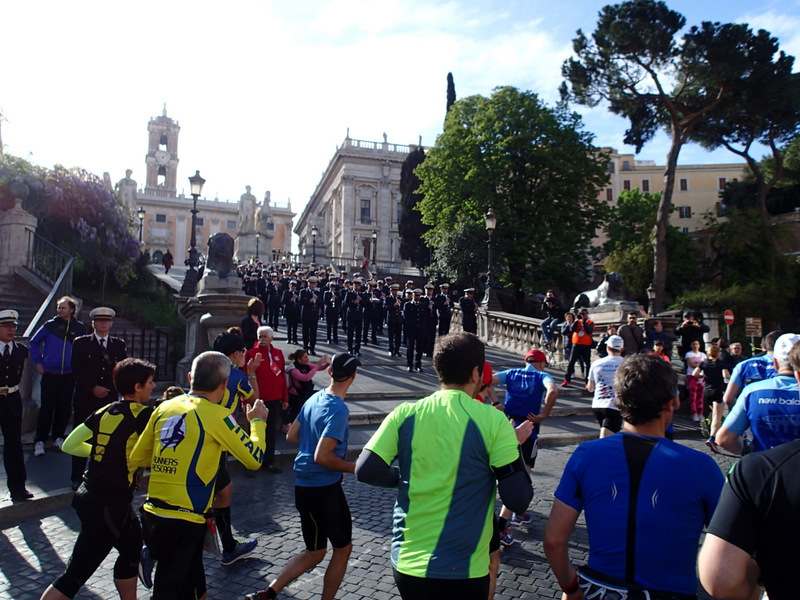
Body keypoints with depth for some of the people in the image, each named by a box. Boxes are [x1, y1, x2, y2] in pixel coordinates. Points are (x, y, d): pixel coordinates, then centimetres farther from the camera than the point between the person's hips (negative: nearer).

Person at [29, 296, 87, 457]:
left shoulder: (80, 328, 2)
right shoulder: (50, 325, 0)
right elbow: (34, 342, 11)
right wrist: (38, 362, 5)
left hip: (69, 375, 1)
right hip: (50, 374, -1)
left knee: (65, 407, 8)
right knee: (47, 407, -1)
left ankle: (58, 436, 24)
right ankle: (40, 440, 9)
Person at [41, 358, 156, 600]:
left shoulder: (104, 412, 5)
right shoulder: (142, 414, -16)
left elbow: (69, 445, 8)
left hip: (89, 496, 8)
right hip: (109, 505, -8)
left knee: (133, 548, 24)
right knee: (76, 574, 5)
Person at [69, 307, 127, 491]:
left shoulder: (119, 345, 10)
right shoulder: (80, 343, 5)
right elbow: (77, 369, -3)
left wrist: (110, 389, -6)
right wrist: (93, 388, -11)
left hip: (110, 399, 1)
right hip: (85, 399, -1)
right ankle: (77, 477, 17)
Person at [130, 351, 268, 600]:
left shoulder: (164, 407, 4)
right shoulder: (216, 415, -13)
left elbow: (135, 459, 13)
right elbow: (254, 458, -8)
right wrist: (257, 421, 7)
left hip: (152, 514, 7)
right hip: (184, 521, -7)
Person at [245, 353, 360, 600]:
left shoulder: (314, 398, 3)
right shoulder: (339, 410, -22)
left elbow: (291, 436, 10)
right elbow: (322, 457, -26)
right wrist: (353, 467, -13)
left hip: (304, 485, 8)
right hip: (324, 488, -8)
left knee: (315, 552, 20)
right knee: (343, 548, 14)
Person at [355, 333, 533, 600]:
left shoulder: (405, 414, -5)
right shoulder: (493, 421, -14)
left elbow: (365, 471, -7)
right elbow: (518, 500, -14)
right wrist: (514, 446, 3)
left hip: (405, 563, 4)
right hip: (461, 572, -3)